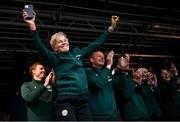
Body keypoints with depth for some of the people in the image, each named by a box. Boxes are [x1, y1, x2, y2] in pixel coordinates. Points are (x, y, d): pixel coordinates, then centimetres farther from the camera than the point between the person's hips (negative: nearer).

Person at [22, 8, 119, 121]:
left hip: (83, 100, 4)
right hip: (65, 100, -4)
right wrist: (32, 26, -25)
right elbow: (40, 46, -11)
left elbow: (96, 43, 22)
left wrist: (111, 28, 25)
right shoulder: (54, 58, 4)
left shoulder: (78, 52, 15)